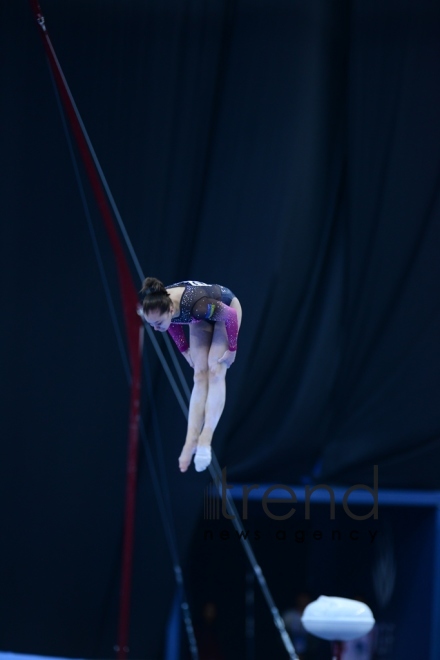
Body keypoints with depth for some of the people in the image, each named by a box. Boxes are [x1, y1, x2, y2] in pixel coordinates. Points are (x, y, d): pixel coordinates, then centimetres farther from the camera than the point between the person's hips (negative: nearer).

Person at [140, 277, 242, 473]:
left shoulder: (195, 305, -46)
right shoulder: (159, 307, -30)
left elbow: (231, 316, -28)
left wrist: (232, 349, -18)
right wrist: (184, 349, 3)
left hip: (225, 309, -5)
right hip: (202, 318, 5)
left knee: (215, 372, -15)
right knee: (200, 375, -4)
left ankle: (205, 440, -19)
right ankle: (191, 441, -10)